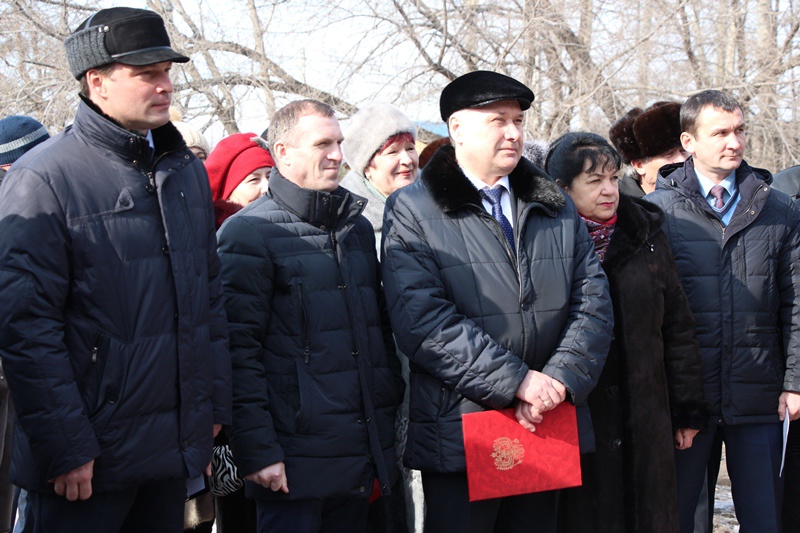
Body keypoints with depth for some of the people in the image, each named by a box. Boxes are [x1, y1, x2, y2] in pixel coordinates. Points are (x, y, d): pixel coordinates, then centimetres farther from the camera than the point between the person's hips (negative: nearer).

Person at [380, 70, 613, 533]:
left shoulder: (558, 207, 14)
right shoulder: (413, 211, -3)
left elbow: (593, 302, 5)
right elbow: (423, 322, -15)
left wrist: (559, 380, -11)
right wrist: (516, 381, -19)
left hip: (549, 431, 5)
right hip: (459, 439, -5)